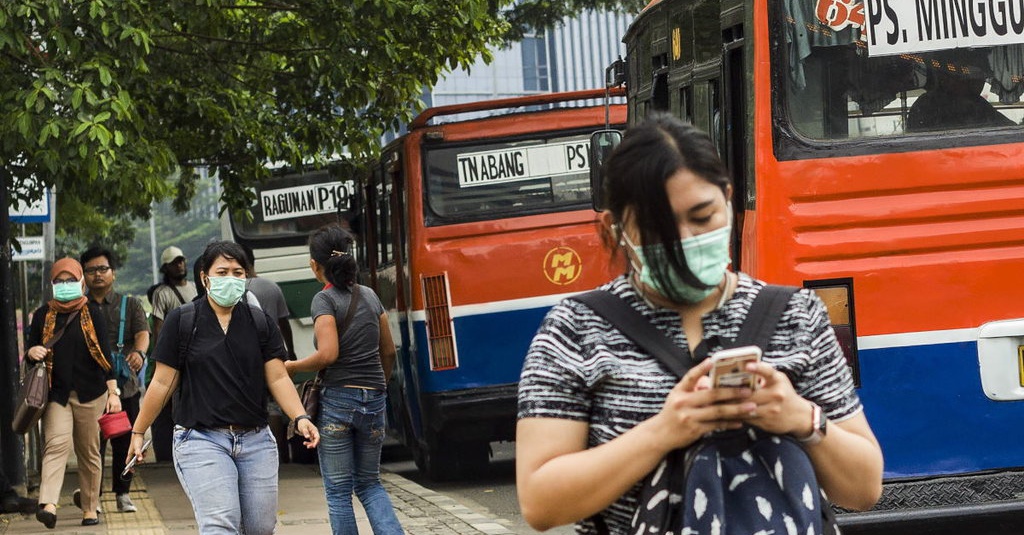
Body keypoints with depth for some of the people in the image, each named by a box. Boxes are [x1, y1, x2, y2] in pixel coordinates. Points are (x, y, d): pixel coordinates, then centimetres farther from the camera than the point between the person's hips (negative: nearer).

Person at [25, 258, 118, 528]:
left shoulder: (92, 313, 5)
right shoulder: (43, 315, 10)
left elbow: (104, 354, 4)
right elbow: (30, 348, 16)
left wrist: (113, 392, -1)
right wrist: (33, 351, -9)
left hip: (90, 393, 0)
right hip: (56, 393, 0)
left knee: (89, 452, 5)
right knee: (57, 443, -18)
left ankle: (90, 508, 15)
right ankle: (48, 505, -31)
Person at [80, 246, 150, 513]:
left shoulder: (130, 304, 9)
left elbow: (142, 333, -6)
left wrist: (138, 352, -28)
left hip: (124, 384, 1)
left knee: (124, 442, 5)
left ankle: (123, 493, 18)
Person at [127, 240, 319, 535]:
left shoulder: (260, 322, 8)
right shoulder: (182, 321, 1)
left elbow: (278, 378, 4)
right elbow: (163, 382, 4)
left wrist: (300, 417, -12)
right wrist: (138, 432, 5)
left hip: (255, 441, 4)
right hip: (201, 440, -4)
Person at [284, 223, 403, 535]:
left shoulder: (325, 300, -9)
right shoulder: (369, 296, 10)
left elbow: (328, 354, -20)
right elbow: (388, 351, 15)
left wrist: (292, 367, -4)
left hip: (337, 397, -6)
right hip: (373, 399, 6)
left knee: (338, 491, 5)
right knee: (369, 483, 17)